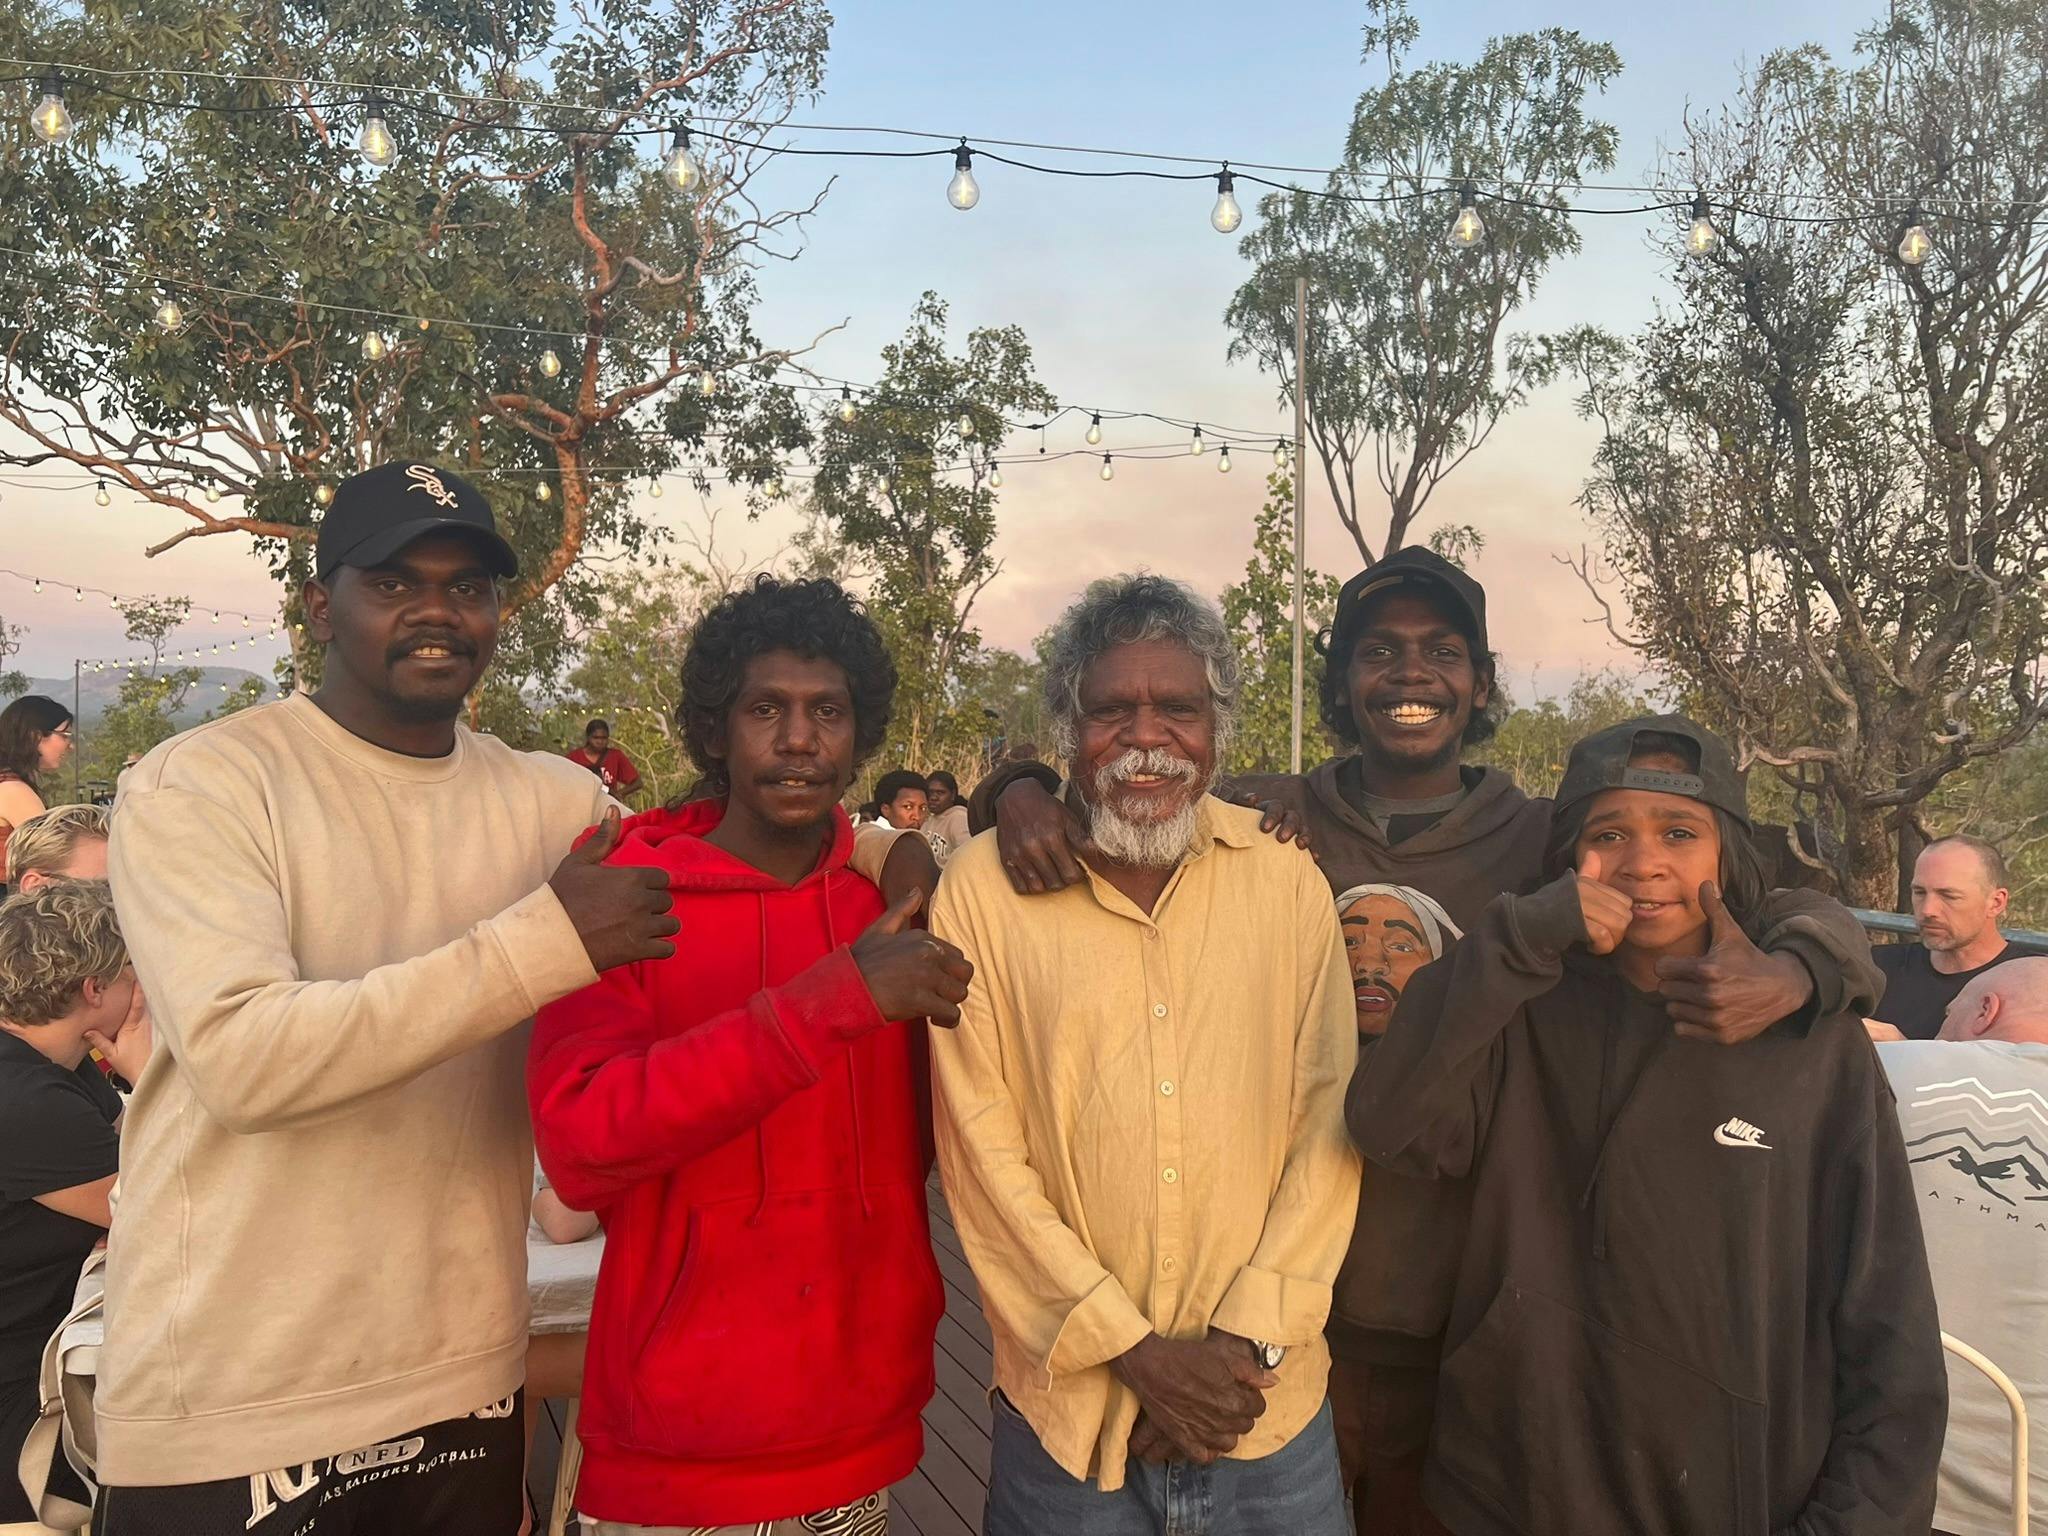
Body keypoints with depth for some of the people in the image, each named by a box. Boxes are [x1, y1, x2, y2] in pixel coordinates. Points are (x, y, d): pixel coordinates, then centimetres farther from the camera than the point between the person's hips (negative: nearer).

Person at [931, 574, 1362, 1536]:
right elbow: (981, 1149, -8)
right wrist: (1133, 1347, -10)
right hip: (1066, 1409, -1)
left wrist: (1250, 1338, -9)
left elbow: (1327, 1118, -1)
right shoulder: (985, 889, -7)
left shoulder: (1288, 879, -1)